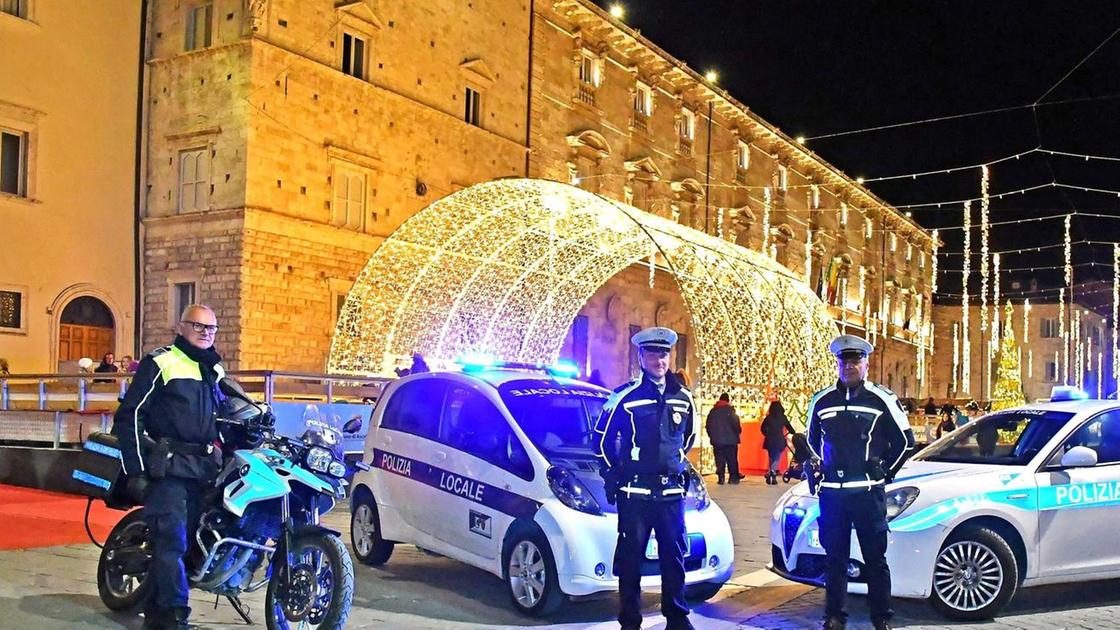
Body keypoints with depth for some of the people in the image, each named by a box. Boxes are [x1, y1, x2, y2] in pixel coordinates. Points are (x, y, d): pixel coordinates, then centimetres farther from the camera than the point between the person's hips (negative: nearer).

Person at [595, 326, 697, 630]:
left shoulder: (683, 398, 7)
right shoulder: (625, 397, -6)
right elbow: (603, 438, 3)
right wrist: (613, 476, 3)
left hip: (672, 490, 4)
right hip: (635, 492, -4)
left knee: (674, 555, 9)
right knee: (631, 558, 2)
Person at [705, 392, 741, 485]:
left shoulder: (713, 411, 7)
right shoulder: (730, 410, -8)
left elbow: (707, 425, 10)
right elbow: (736, 424, -10)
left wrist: (712, 436, 18)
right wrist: (738, 432, 9)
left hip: (717, 440, 3)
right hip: (730, 440, -3)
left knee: (720, 460, 6)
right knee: (732, 459, 6)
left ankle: (720, 477, 2)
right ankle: (733, 476, 7)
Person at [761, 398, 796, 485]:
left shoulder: (768, 418, -2)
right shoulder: (783, 418, -4)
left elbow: (763, 428, 3)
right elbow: (789, 427, 6)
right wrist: (795, 433, 25)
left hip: (770, 441, 2)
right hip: (779, 441, -2)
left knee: (772, 459, 16)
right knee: (777, 459, 2)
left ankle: (773, 477, 18)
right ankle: (771, 472, -24)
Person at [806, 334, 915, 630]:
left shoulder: (882, 400, -1)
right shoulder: (821, 400, 7)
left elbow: (905, 439, 7)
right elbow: (812, 439, 23)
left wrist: (885, 472, 6)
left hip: (869, 492, -2)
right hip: (831, 492, 3)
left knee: (875, 558, 3)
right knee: (834, 557, 8)